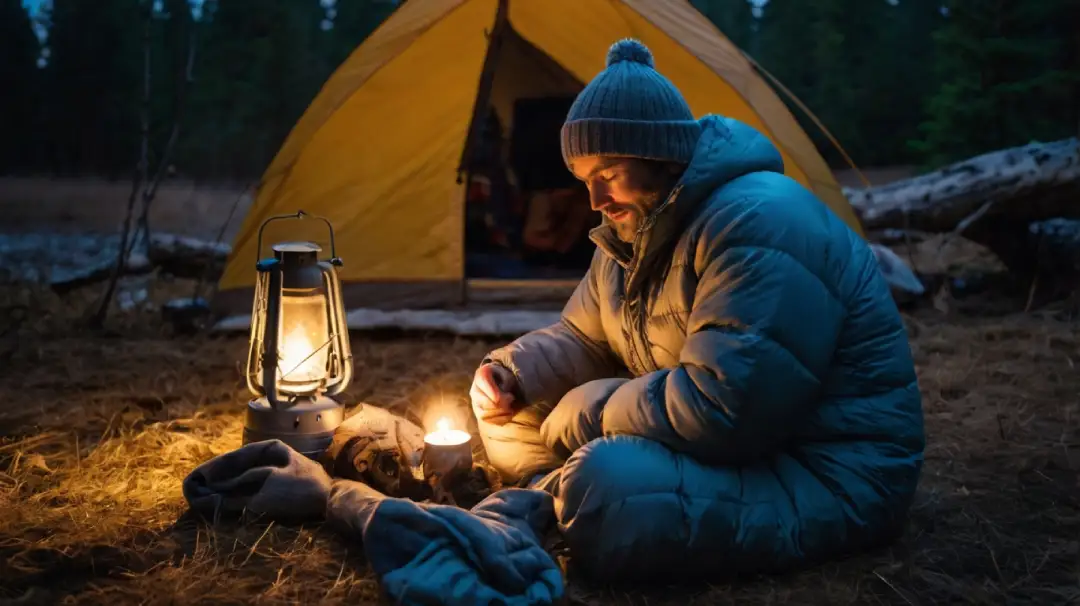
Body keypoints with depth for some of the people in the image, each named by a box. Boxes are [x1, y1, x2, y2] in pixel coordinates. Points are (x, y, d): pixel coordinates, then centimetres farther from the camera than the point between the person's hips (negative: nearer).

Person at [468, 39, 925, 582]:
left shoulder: (757, 223, -26)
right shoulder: (635, 231, 6)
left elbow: (719, 409, -33)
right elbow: (581, 340, 18)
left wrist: (583, 415, -18)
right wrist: (508, 372, -3)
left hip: (828, 475, -9)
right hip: (727, 445, 10)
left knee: (606, 493, -35)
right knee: (511, 408, 8)